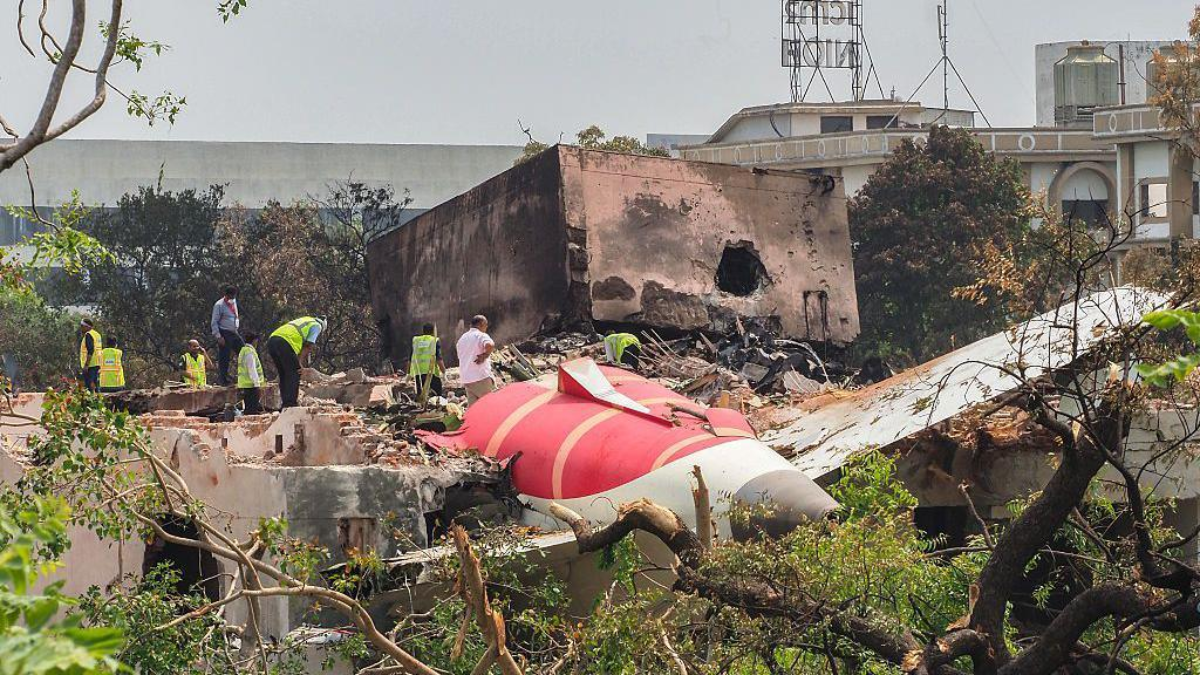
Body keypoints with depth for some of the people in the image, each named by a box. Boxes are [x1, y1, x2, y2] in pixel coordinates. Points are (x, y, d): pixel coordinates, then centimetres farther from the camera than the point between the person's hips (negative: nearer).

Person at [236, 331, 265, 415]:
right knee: (253, 410, -13)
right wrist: (256, 383, -17)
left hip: (243, 385, 10)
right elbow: (252, 370, -17)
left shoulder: (243, 351, 19)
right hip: (251, 385, -10)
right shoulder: (250, 352, -12)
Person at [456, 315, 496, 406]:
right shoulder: (481, 336, -7)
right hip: (481, 378, -7)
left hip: (467, 380, 7)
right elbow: (490, 345, -29)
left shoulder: (462, 338, 19)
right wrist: (485, 356, -12)